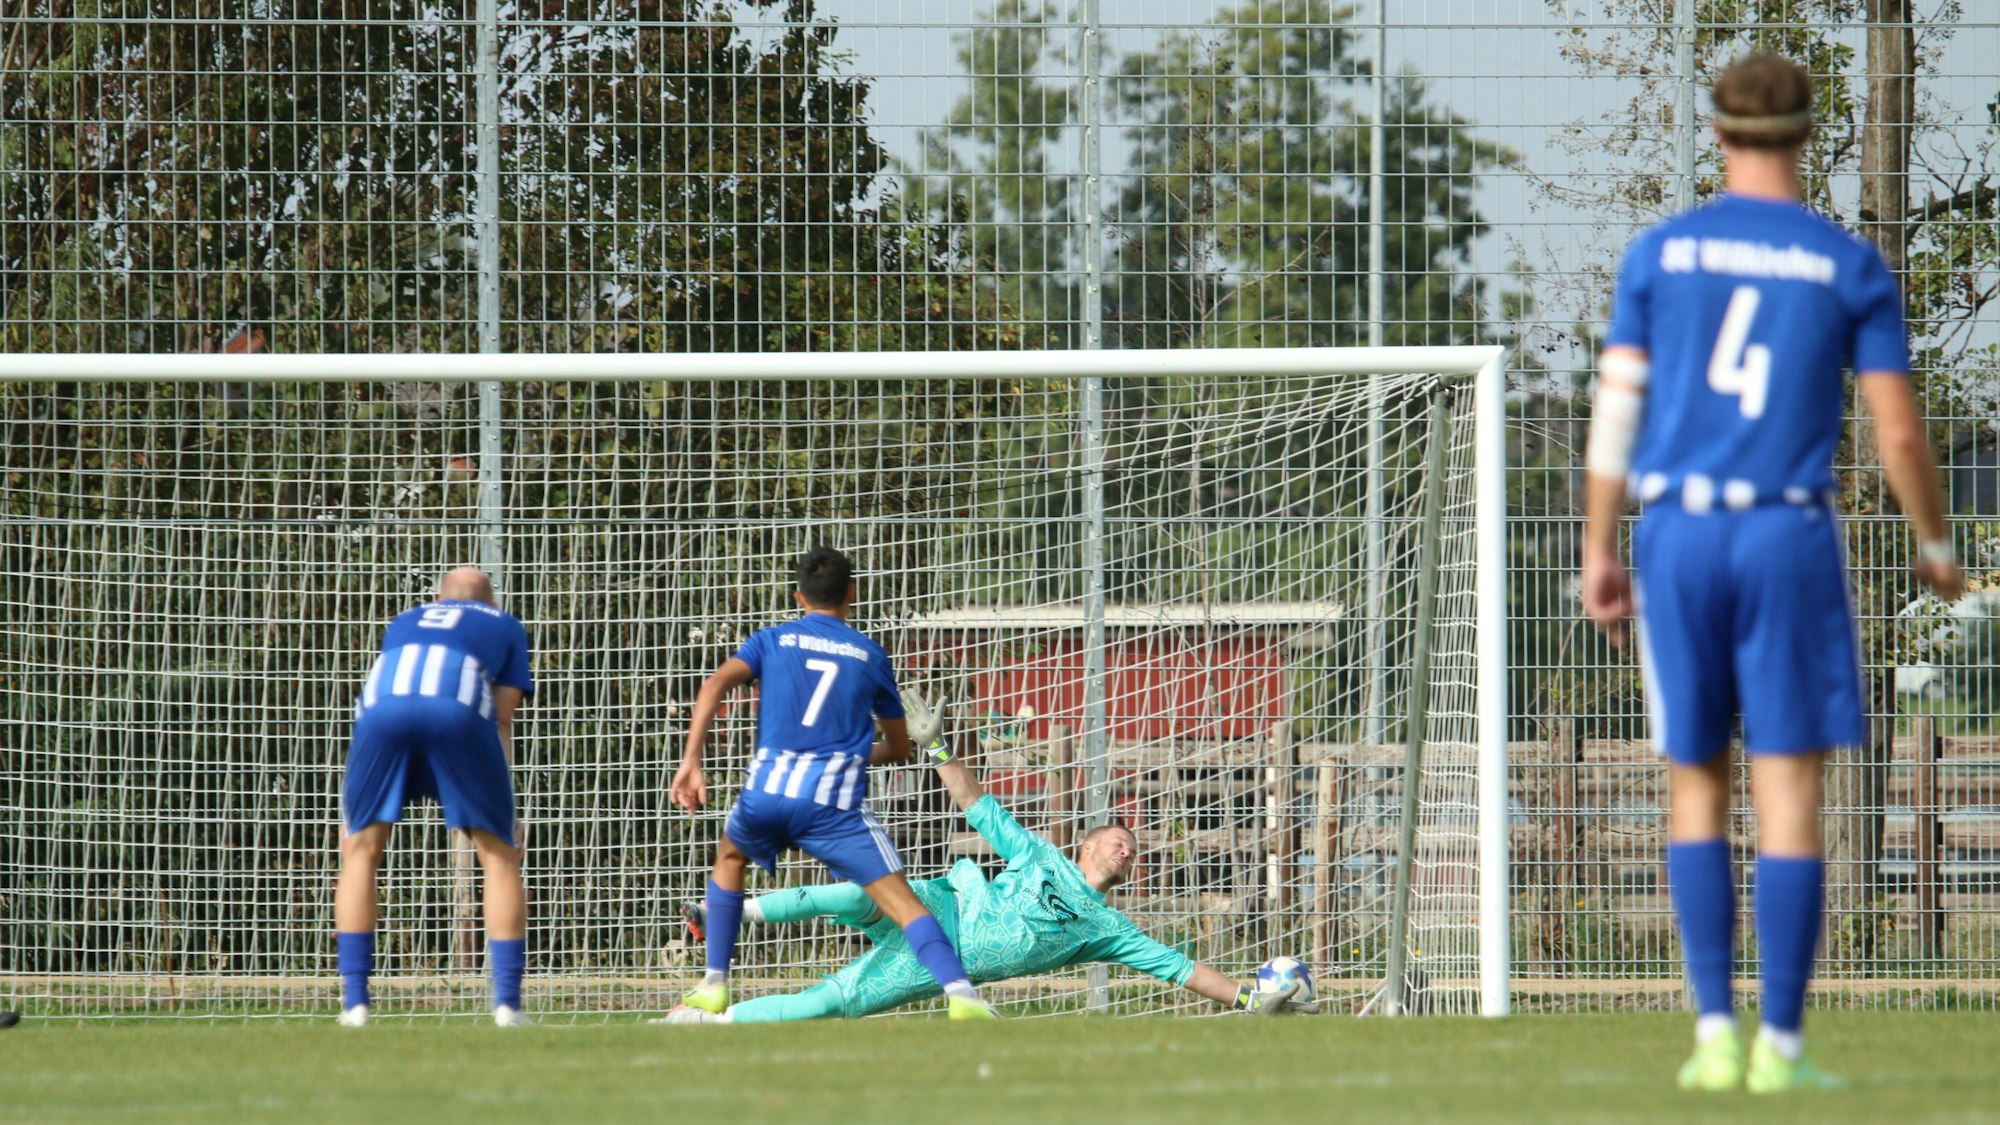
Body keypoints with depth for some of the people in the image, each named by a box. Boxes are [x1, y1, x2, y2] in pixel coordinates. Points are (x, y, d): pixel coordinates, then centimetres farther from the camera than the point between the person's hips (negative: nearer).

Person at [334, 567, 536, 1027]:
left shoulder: (406, 622, 40)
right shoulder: (505, 627, 33)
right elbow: (502, 718, 21)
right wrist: (504, 809, 21)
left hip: (381, 708, 2)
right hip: (458, 710, -2)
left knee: (361, 851, 15)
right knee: (499, 854, 10)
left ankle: (354, 1002, 7)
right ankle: (507, 1003, 3)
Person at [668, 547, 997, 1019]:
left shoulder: (773, 640, 16)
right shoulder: (870, 655, 17)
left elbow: (715, 685, -2)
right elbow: (899, 747, 24)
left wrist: (691, 762, -7)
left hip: (768, 788, 1)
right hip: (838, 800, -1)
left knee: (730, 856, 32)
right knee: (901, 900, -6)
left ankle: (713, 987, 28)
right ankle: (960, 992, -28)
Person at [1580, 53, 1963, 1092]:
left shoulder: (1659, 254, 5)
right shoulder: (1848, 268, 2)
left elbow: (1614, 409, 3)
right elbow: (1899, 433, 0)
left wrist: (1599, 552, 8)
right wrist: (1936, 546, 15)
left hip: (1677, 537, 2)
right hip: (1789, 538, -2)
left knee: (1696, 784, 11)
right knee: (1789, 793, 0)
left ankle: (1714, 1031, 3)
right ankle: (1779, 1044, -3)